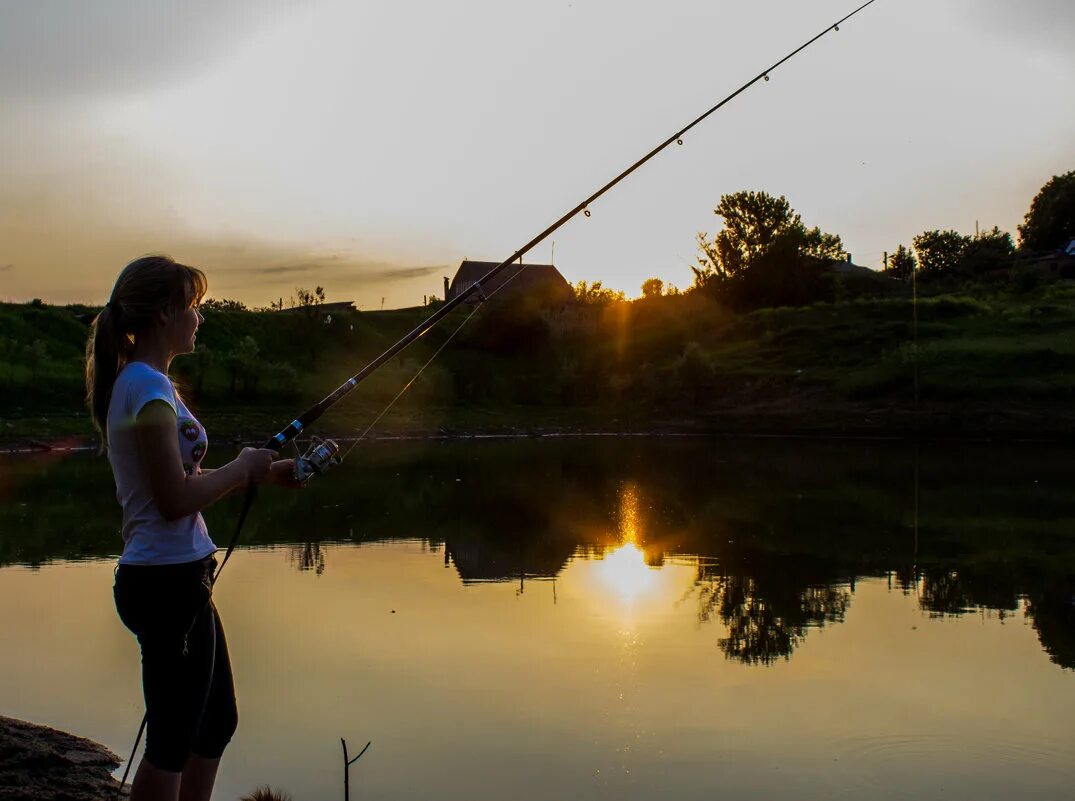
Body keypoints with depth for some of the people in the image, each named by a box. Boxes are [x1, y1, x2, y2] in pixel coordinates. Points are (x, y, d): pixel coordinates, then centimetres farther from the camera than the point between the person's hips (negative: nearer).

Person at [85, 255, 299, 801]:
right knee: (172, 743, 2)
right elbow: (176, 499, -22)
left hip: (178, 576, 10)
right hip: (169, 580, -10)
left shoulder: (139, 382, 13)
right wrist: (244, 469, -8)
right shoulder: (148, 388, -17)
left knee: (216, 723, 20)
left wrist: (265, 474, 10)